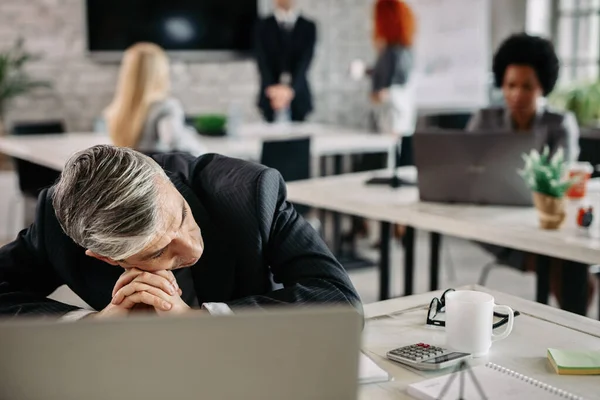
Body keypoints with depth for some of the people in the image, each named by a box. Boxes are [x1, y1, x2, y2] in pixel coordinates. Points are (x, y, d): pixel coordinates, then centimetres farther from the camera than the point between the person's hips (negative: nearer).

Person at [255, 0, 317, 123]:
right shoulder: (263, 26, 5)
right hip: (271, 96, 0)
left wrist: (291, 88, -25)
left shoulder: (308, 27, 4)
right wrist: (271, 88, -25)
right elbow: (262, 61, -6)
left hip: (298, 97, 0)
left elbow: (305, 61, -9)